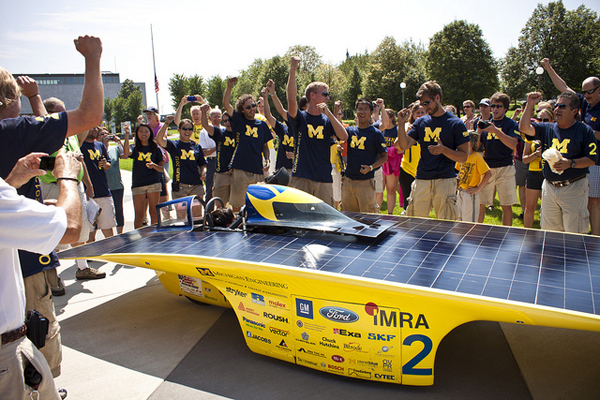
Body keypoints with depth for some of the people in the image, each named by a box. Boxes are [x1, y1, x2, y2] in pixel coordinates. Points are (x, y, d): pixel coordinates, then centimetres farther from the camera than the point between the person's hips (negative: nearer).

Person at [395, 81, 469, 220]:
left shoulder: (455, 123, -1)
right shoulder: (421, 122, 11)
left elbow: (464, 157, -3)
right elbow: (404, 145, 4)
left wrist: (443, 150, -19)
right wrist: (401, 124, -7)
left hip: (445, 180, -3)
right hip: (422, 180, 3)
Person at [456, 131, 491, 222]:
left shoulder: (477, 156, -14)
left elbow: (488, 174, -16)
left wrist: (478, 189, -16)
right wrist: (458, 182, 8)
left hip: (470, 193, -7)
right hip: (460, 192, 7)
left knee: (469, 222, -2)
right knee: (460, 220, 16)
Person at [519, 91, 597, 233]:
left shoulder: (585, 130, -2)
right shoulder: (547, 129, 9)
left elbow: (592, 159, -5)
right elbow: (524, 128, -5)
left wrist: (570, 163, -21)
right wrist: (530, 104, -8)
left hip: (574, 188, -4)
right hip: (549, 187, 4)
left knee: (574, 236, -1)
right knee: (549, 232, 12)